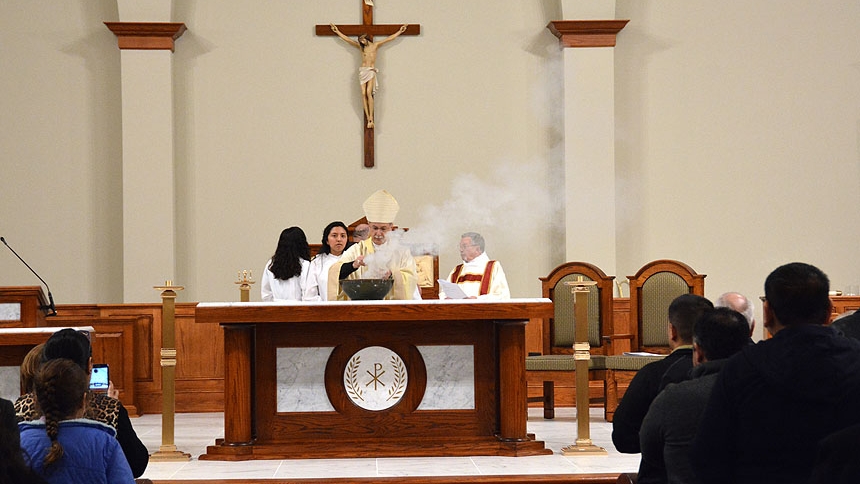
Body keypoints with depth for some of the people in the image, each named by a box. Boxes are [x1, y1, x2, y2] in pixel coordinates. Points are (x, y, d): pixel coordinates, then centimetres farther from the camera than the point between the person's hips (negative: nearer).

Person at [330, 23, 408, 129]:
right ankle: (368, 118, -13)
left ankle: (371, 118, -24)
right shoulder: (360, 46, 13)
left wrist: (400, 31, 17)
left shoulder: (375, 45, 9)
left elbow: (389, 38, 14)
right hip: (363, 71, 2)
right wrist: (337, 31, 24)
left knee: (369, 93, -19)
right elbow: (347, 39, 20)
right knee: (363, 94, -11)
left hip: (371, 71, -2)